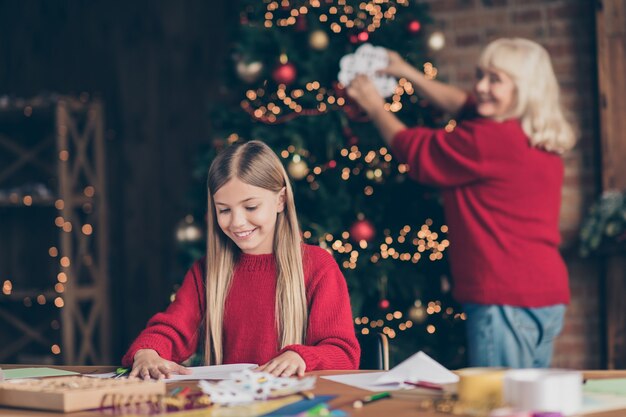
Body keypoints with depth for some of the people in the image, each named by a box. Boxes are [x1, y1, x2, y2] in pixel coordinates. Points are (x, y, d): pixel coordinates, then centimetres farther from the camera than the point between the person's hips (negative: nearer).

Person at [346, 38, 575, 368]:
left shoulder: (490, 140, -16)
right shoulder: (539, 140, 12)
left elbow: (414, 152, -1)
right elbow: (462, 105, 26)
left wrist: (375, 107, 14)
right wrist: (407, 72, 31)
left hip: (506, 301, -10)